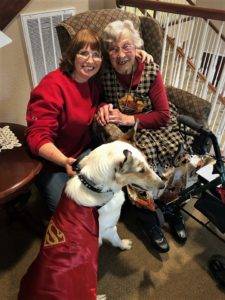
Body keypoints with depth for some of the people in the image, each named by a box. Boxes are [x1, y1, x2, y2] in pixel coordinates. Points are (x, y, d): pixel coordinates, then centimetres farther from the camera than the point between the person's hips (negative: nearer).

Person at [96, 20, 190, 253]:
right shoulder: (105, 74, -7)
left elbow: (163, 115, -8)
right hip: (124, 131, -1)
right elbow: (101, 99, 11)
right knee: (145, 156, -28)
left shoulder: (151, 70, -8)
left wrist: (129, 119, -16)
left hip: (155, 126, 2)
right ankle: (149, 220, -3)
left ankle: (172, 209, 8)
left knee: (176, 150, -22)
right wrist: (104, 107, -13)